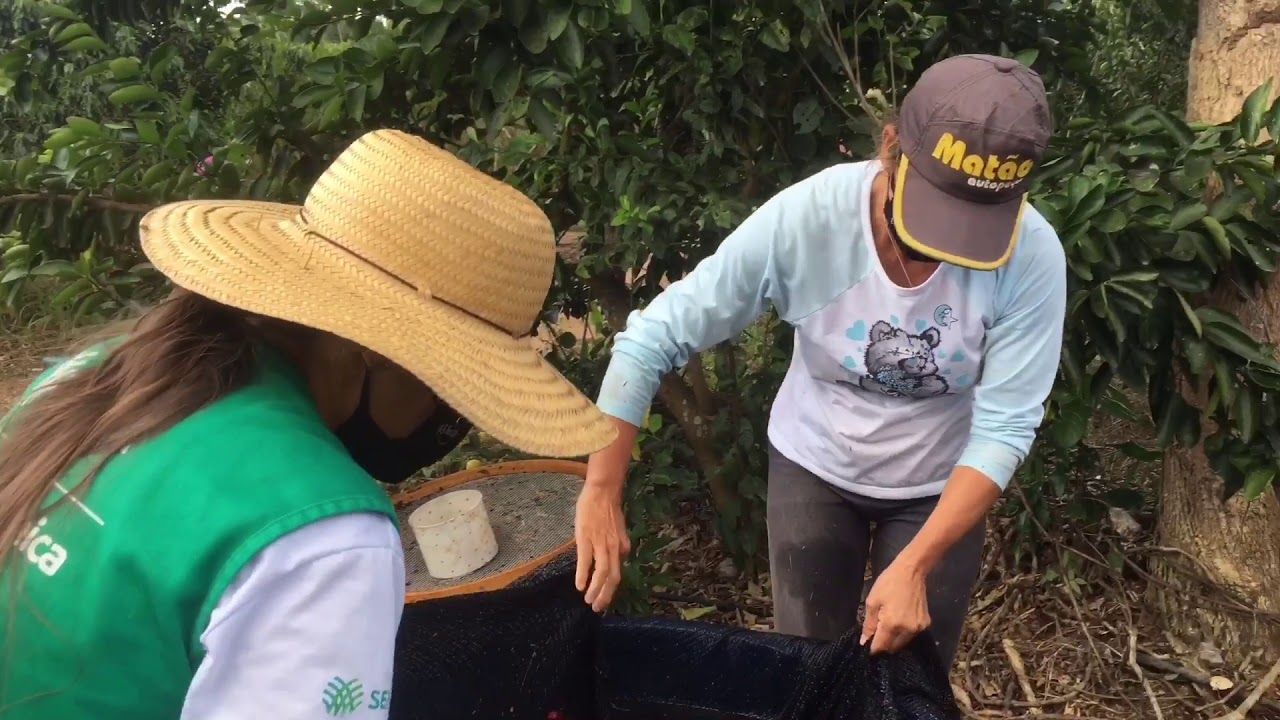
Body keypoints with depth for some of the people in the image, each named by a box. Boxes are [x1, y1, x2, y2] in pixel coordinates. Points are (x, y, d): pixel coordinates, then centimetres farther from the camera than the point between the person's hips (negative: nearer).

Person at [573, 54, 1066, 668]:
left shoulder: (1033, 257, -28)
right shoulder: (802, 219, -30)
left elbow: (1004, 428, -22)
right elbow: (652, 339, -24)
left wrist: (915, 566, -29)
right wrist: (601, 495, -25)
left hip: (939, 486, 1)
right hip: (814, 466, 0)